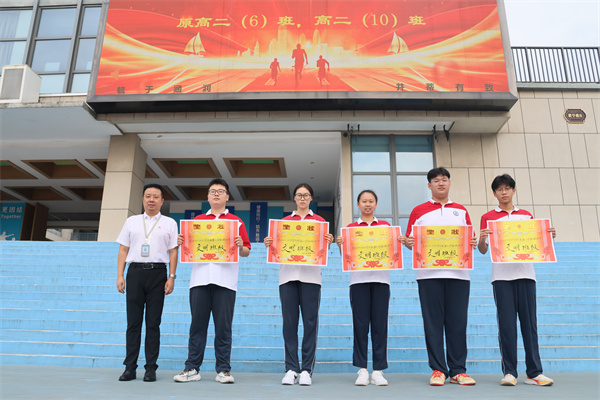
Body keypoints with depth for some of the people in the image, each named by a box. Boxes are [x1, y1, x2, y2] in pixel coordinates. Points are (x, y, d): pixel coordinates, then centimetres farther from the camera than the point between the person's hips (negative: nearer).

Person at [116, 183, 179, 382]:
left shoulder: (169, 223, 9)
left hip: (157, 272, -1)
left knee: (153, 323, 2)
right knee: (133, 322, 3)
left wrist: (172, 277, -4)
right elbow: (123, 249, 12)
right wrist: (119, 275, 3)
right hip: (135, 271, 2)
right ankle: (130, 367, 9)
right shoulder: (131, 221, 15)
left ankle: (151, 368, 8)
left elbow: (173, 252, 4)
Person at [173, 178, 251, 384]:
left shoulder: (236, 221, 12)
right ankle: (192, 369, 12)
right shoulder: (197, 220, 18)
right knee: (197, 325, 4)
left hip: (225, 280, -2)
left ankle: (223, 370, 8)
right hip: (200, 278, 2)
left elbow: (246, 252, 8)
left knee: (223, 327, 0)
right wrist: (182, 242, -3)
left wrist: (240, 246, -13)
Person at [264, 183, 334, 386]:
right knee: (289, 322, -1)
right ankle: (291, 370, 6)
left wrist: (328, 242, -12)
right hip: (287, 273, 1)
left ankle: (307, 370, 3)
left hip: (310, 275, -1)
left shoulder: (319, 221, 13)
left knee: (310, 322, -3)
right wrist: (269, 244, -6)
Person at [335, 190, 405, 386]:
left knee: (379, 323, -1)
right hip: (358, 278, 0)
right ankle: (362, 370, 6)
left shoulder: (385, 226, 13)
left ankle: (378, 371, 6)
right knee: (360, 323, -2)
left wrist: (400, 243, -9)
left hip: (380, 278, 1)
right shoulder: (350, 227, 11)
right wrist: (340, 245, -12)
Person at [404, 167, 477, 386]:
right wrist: (408, 243, -13)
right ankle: (438, 369, 8)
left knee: (457, 322, 2)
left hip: (458, 273, 2)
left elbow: (471, 239, 16)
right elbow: (410, 240, 9)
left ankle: (458, 370, 11)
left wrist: (473, 242, -6)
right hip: (429, 274, -1)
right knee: (433, 322, 0)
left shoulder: (461, 210, 18)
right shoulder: (418, 211, 12)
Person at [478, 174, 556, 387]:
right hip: (501, 275, -2)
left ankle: (534, 372, 8)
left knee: (529, 321, 2)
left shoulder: (526, 216, 14)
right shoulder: (488, 218, 7)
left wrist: (549, 235, -4)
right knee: (506, 323, -2)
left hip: (525, 273, 2)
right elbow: (483, 250, 2)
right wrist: (482, 239, -18)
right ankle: (509, 372, 4)